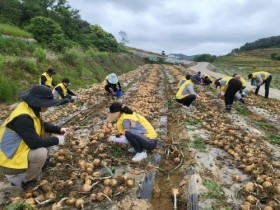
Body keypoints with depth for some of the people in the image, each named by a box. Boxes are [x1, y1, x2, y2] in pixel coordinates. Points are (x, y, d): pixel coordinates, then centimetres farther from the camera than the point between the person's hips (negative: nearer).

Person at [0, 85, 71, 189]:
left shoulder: (32, 110, -1)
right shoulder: (22, 117, -31)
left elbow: (42, 125, 16)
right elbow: (34, 143, -33)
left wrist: (59, 130, 2)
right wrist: (56, 140, -21)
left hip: (18, 149, 10)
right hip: (10, 159, -10)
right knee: (41, 153, -28)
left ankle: (26, 173, 15)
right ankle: (26, 182, -2)